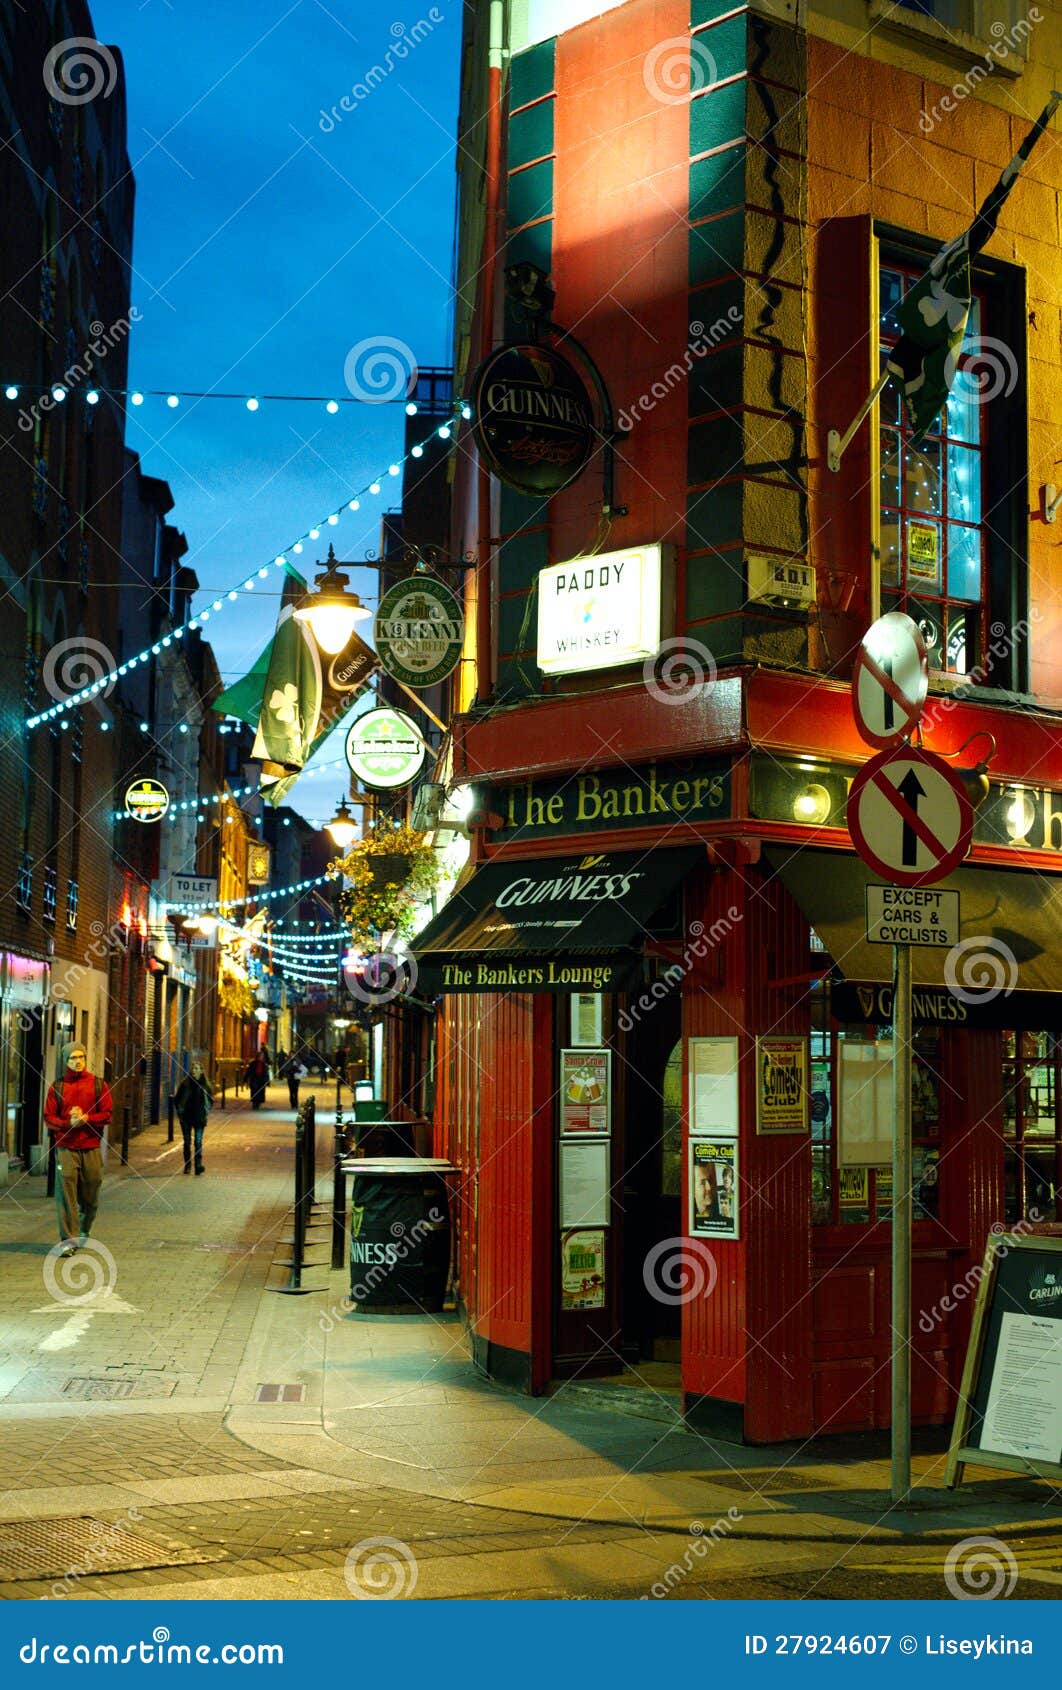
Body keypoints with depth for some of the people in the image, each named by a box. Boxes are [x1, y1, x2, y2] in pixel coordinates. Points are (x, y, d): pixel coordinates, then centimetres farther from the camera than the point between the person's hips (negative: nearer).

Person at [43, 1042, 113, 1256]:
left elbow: (107, 1114, 2)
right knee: (66, 1195, -10)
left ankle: (83, 1231, 34)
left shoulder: (99, 1085, 8)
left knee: (90, 1197, 8)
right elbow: (49, 1118, 3)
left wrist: (85, 1118, -14)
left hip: (91, 1148, 1)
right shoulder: (57, 1087, 7)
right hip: (65, 1148, -1)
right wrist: (69, 1122, -14)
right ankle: (68, 1240, -8)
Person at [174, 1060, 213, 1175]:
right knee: (187, 1143, 5)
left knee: (198, 1142, -11)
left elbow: (211, 1100, 13)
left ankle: (198, 1165, -14)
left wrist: (206, 1112, 3)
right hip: (186, 1118, 1)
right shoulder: (185, 1083, 0)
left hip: (199, 1118, -1)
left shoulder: (204, 1084, 1)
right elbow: (177, 1099, 8)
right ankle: (187, 1166, 14)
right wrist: (179, 1112, 2)